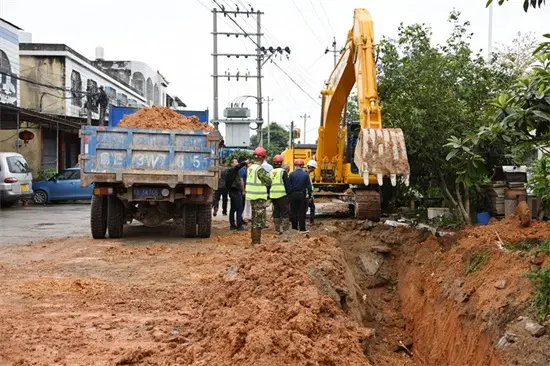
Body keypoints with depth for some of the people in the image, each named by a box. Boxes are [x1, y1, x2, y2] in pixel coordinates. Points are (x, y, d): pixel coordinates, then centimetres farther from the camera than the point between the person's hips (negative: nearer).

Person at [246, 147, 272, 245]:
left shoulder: (250, 168, 9)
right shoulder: (260, 169, -18)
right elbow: (268, 182, -14)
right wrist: (268, 175, 4)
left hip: (252, 197, 9)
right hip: (259, 198, -9)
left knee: (254, 220, 18)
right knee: (259, 221, -4)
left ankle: (254, 240, 26)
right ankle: (257, 242, -2)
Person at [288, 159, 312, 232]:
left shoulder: (291, 174, -5)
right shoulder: (306, 174, -3)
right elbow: (309, 186, -1)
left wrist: (288, 194, 3)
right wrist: (309, 195, 7)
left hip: (293, 195, 0)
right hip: (302, 195, 0)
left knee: (294, 212, 8)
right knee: (302, 212, 4)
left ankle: (294, 227, 11)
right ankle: (302, 228, 4)